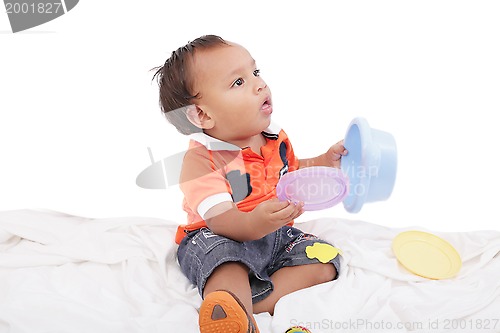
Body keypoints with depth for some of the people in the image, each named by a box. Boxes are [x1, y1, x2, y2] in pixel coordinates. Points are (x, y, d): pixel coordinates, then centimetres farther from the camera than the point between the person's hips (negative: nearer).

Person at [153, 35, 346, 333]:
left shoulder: (275, 138, 2)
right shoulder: (201, 158, -20)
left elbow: (294, 172, 23)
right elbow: (220, 220, -32)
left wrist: (324, 162, 4)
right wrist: (256, 222, -53)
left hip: (275, 236, 7)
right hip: (218, 240, -7)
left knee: (324, 259, -10)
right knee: (224, 258, -38)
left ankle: (249, 304, -27)